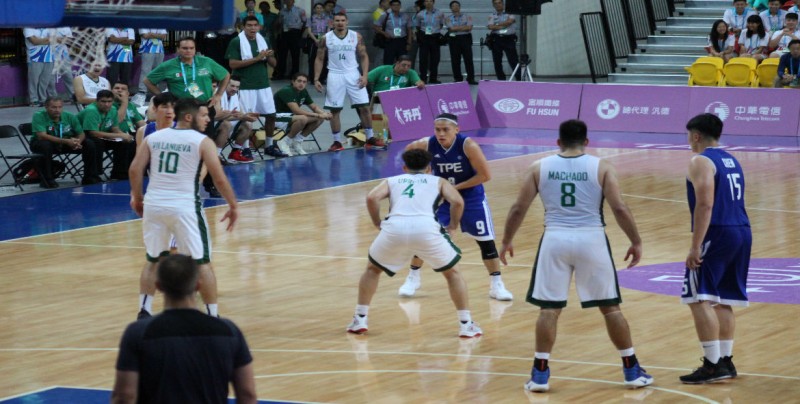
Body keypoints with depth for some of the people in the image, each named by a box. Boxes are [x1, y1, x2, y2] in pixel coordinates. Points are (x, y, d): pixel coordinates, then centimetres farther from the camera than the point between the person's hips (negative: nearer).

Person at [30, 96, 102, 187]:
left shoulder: (70, 117, -6)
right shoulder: (39, 116, -20)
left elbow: (81, 134, -2)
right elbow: (42, 135, -32)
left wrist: (77, 142, -29)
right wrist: (66, 141, -39)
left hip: (64, 145, 5)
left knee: (90, 145, -11)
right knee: (45, 146, -41)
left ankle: (90, 178, 2)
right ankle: (46, 179, -27)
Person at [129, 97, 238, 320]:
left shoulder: (153, 138, 9)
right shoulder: (202, 142, -3)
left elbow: (135, 170, 5)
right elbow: (219, 179, -6)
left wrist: (137, 198, 20)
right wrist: (233, 206, 6)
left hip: (154, 205, 4)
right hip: (185, 207, -4)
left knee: (154, 261, 19)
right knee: (202, 263, 6)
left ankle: (144, 312, 14)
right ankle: (213, 317, 9)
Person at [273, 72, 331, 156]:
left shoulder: (303, 92, 4)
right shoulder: (286, 91, -22)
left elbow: (314, 107, 10)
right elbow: (296, 110, -32)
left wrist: (324, 113, -14)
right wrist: (318, 115, -33)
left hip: (291, 117, 9)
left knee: (320, 119, -5)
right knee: (302, 118, -36)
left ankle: (296, 142, 0)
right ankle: (285, 142, -16)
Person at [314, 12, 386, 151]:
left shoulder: (356, 37, 0)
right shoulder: (326, 38, -1)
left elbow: (364, 57, 4)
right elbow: (319, 59, 4)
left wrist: (364, 75, -8)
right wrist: (316, 79, -3)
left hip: (353, 75, 0)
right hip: (335, 76, 0)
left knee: (364, 107, -1)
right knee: (334, 110, 2)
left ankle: (370, 138, 10)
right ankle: (337, 142, 10)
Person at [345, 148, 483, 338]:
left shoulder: (392, 181, 31)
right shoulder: (438, 181, 29)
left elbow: (372, 197, 10)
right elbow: (457, 202, 10)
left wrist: (378, 223, 22)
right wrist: (454, 224, 26)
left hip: (394, 227, 1)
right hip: (426, 227, -1)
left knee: (373, 269, 29)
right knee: (452, 272, 22)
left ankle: (359, 320, 25)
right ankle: (466, 325, 15)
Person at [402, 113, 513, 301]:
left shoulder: (468, 145, -28)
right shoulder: (427, 145, -19)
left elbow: (485, 175, -23)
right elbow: (408, 152, 3)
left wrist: (456, 187, -24)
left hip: (471, 197, -2)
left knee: (485, 240, 0)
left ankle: (496, 285, 13)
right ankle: (413, 278, 19)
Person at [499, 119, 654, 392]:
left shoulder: (540, 167, 6)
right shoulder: (601, 167, 1)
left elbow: (519, 209, 6)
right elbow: (619, 209, -5)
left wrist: (507, 241, 19)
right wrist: (636, 242, 5)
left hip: (555, 239, 1)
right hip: (591, 239, -1)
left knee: (549, 308, 8)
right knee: (610, 307, 10)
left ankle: (540, 374, 6)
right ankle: (632, 371, 16)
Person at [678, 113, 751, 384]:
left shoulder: (701, 161, -8)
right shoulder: (732, 161, 19)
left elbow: (705, 204, -19)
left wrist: (695, 247, -20)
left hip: (717, 233, -9)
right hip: (741, 232, 9)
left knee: (699, 299, -8)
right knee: (722, 301, 15)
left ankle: (713, 364, -13)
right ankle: (726, 361, 16)